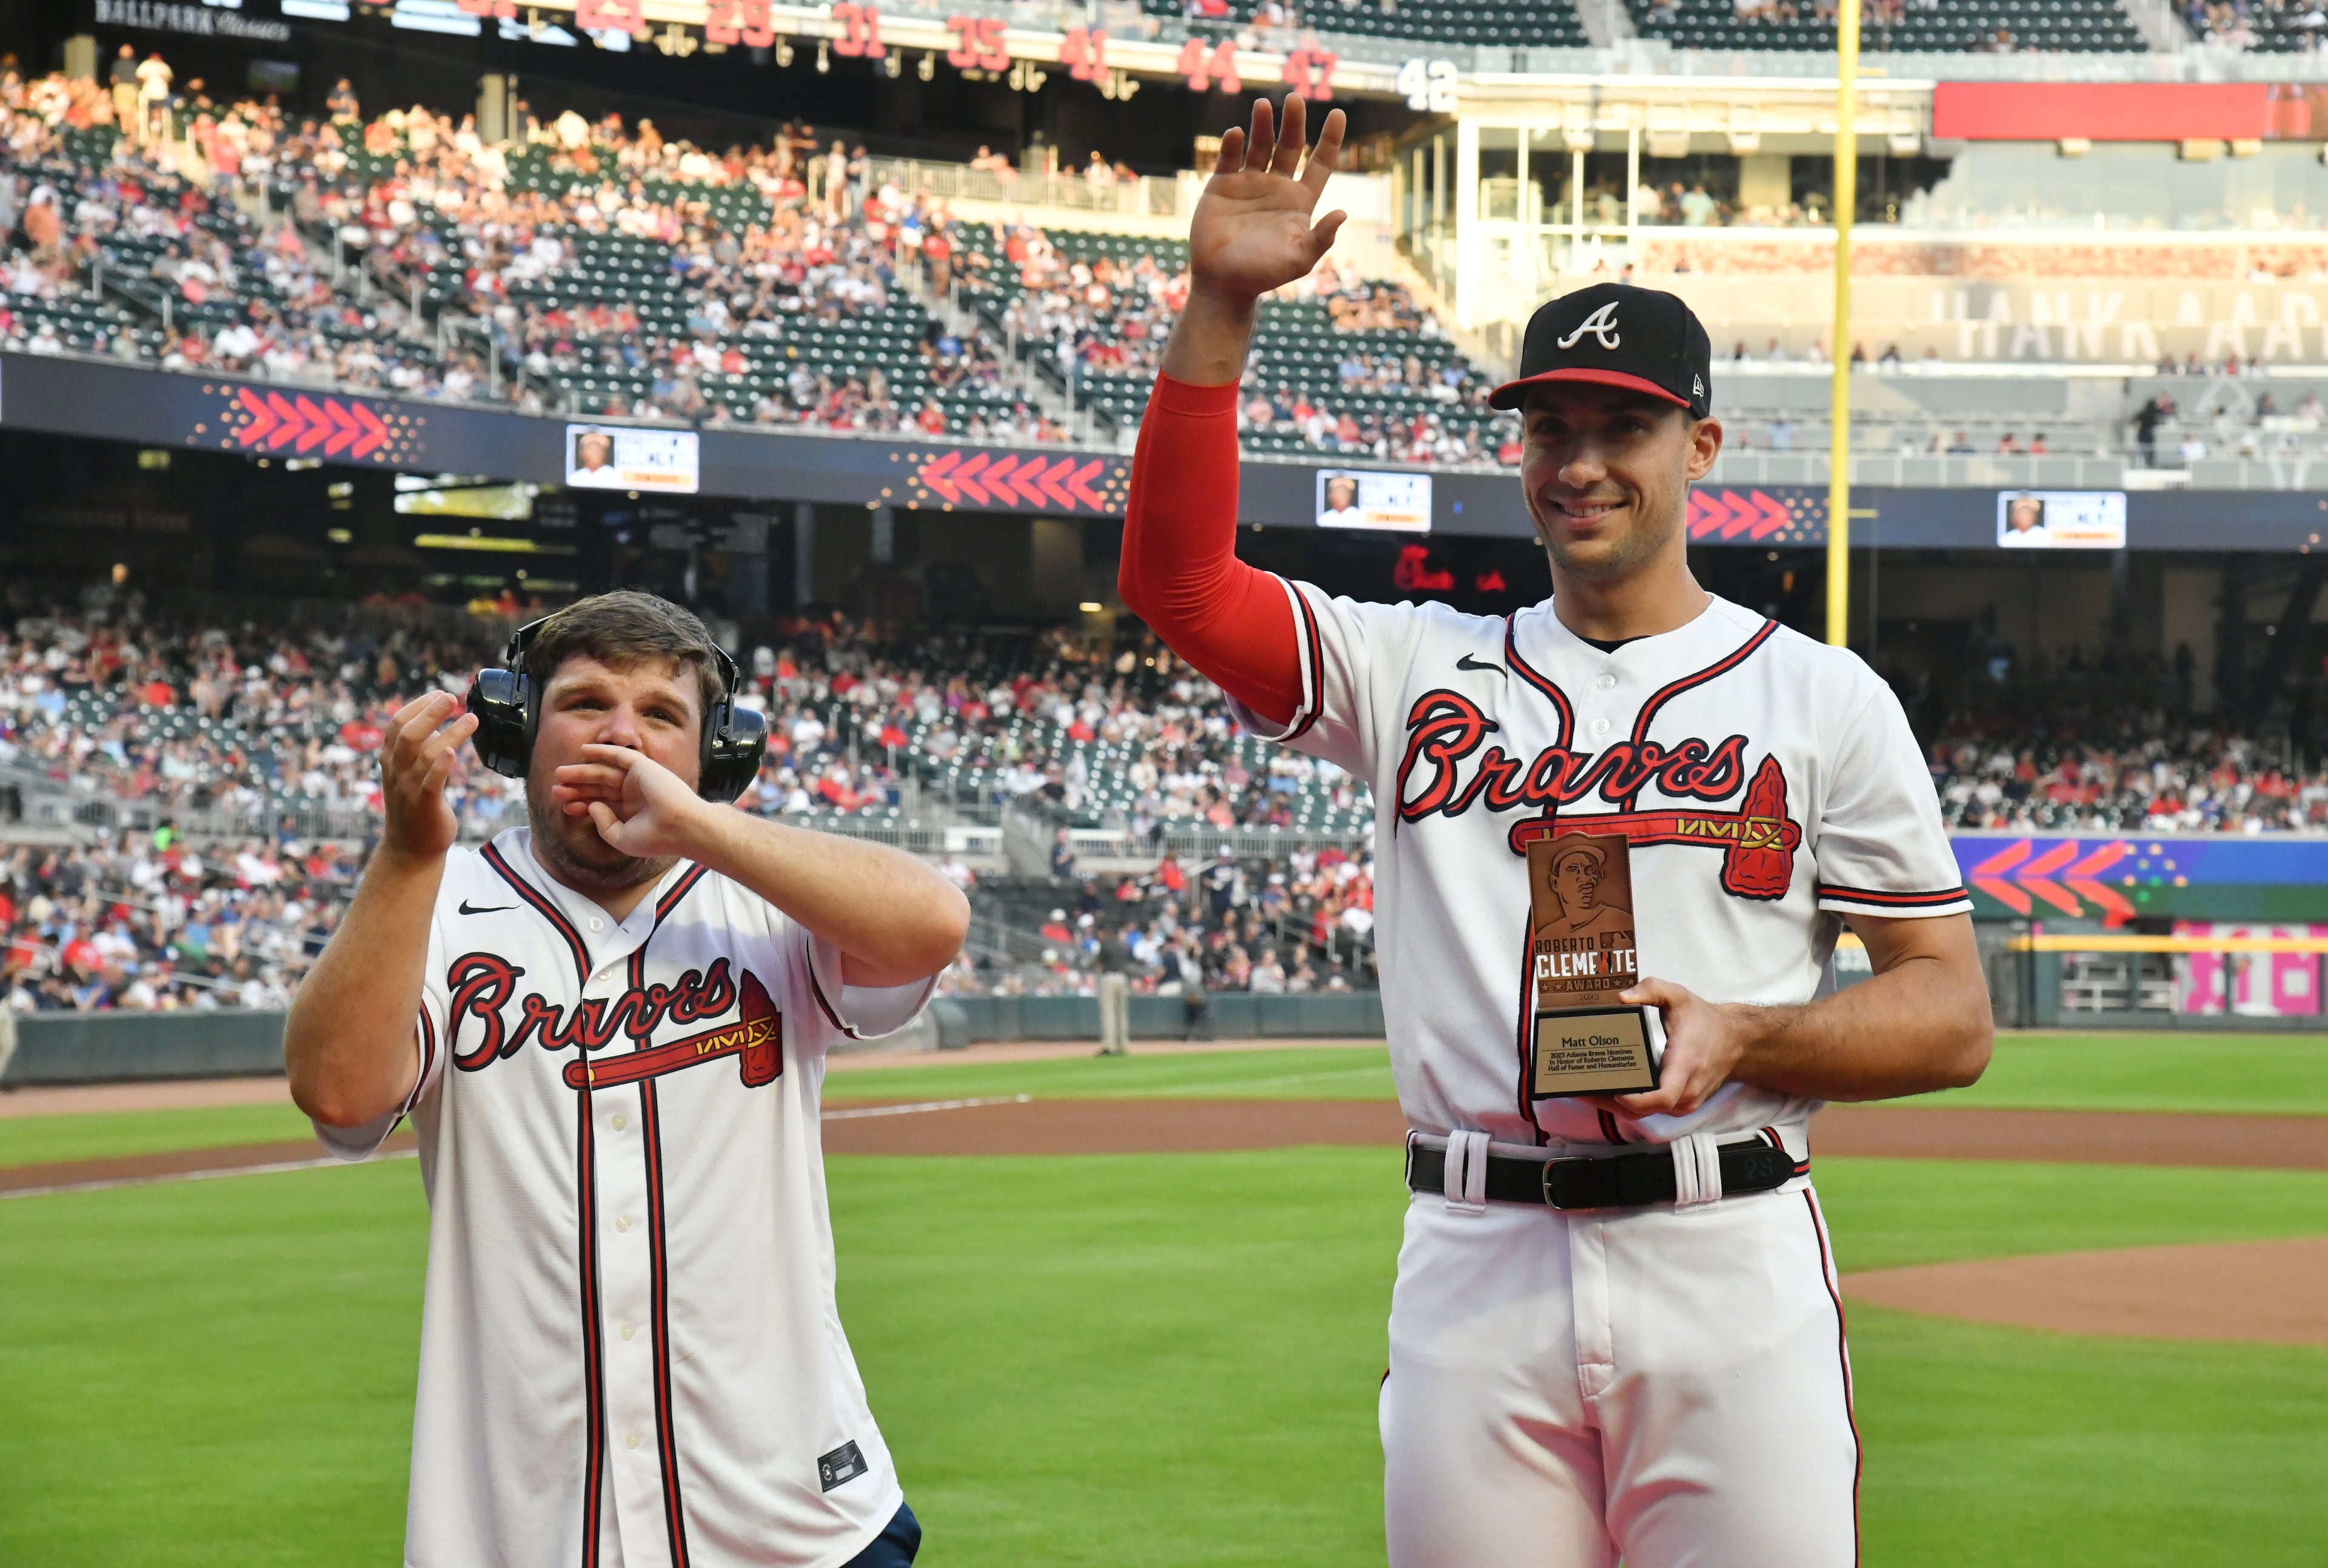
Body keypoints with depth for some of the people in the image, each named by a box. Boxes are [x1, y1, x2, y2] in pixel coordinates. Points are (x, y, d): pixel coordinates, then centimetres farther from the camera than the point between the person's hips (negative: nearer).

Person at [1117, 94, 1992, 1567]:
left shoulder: (1823, 698, 8)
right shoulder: (1421, 671, 14)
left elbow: (1953, 1015, 6)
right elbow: (1177, 576, 2)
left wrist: (1740, 1036, -12)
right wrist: (1219, 306, -5)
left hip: (1731, 1271, -2)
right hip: (1474, 1267, 2)